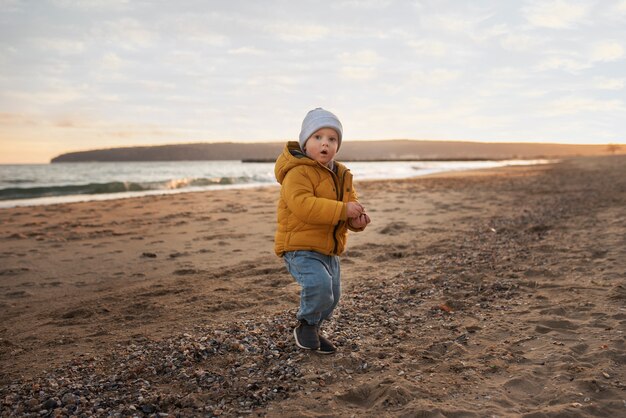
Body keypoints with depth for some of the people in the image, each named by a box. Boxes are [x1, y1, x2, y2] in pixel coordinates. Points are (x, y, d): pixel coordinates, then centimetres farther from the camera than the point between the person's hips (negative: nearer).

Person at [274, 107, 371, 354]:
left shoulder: (341, 175, 10)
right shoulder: (298, 172, -17)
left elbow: (350, 203, 17)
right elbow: (302, 205, -31)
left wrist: (356, 220, -8)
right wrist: (342, 210, -32)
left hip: (329, 250, 8)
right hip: (300, 248, -8)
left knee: (332, 296, 14)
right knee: (319, 284, -28)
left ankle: (312, 328, 38)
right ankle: (306, 324, 0)